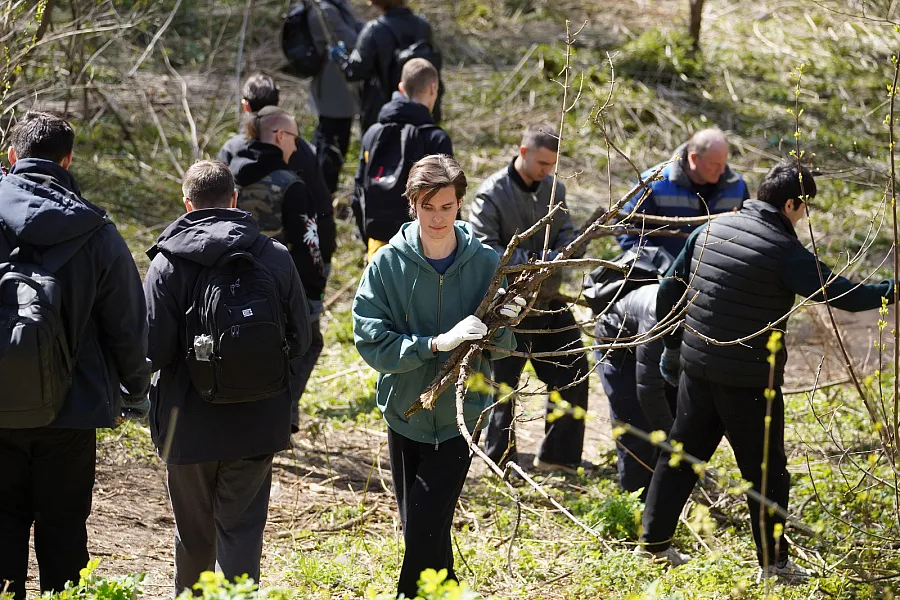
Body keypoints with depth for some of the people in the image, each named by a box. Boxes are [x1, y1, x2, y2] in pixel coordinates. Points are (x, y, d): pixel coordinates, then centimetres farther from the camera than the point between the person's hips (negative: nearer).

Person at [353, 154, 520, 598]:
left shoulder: (485, 263, -8)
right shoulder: (388, 264, -10)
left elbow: (503, 345, -1)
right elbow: (372, 342, -16)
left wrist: (504, 323, -24)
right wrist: (437, 343, -27)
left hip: (459, 415, -1)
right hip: (405, 413, 1)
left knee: (426, 531, -10)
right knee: (419, 529, 13)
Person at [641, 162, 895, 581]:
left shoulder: (710, 230, 5)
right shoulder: (785, 251, -16)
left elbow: (670, 290, 11)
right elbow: (840, 293, -15)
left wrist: (672, 347, 21)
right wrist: (890, 291, -2)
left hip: (697, 368, 6)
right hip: (750, 379, -6)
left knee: (682, 453, 18)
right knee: (765, 469, 6)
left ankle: (656, 538, 25)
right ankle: (772, 561, 12)